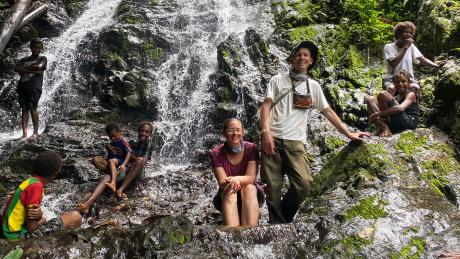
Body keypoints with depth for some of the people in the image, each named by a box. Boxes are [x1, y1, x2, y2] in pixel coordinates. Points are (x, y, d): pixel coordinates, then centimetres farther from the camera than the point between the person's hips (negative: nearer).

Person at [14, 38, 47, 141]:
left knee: (32, 108, -11)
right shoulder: (24, 59, 22)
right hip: (22, 87, 4)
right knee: (24, 110, -1)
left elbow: (39, 66, -9)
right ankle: (24, 134, -3)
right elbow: (16, 68, 5)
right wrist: (32, 70, -6)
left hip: (35, 87, -4)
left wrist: (24, 69, 3)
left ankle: (35, 132, -4)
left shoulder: (42, 58, 11)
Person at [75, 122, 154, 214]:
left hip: (138, 173, -3)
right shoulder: (131, 143, 23)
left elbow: (143, 160, -2)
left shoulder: (149, 145, 15)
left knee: (140, 160, -37)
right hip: (122, 170, 3)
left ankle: (120, 190, -39)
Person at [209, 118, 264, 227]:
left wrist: (237, 179, -39)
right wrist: (230, 183, -40)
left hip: (251, 196, 0)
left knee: (249, 188, -32)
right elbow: (222, 182, -16)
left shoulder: (251, 149, -9)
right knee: (229, 192, -33)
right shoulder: (216, 153, -9)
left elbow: (251, 178, -17)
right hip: (226, 198, 0)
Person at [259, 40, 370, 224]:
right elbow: (266, 106, 3)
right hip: (273, 138, -1)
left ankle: (283, 217, 11)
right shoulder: (278, 80, 11)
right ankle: (277, 220, 13)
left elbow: (328, 112, 18)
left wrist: (349, 134, 14)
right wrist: (266, 132, -12)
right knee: (273, 187, -4)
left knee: (303, 185, -12)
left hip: (295, 141, 2)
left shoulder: (313, 86, 17)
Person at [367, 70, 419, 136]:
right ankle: (382, 128, -14)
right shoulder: (396, 98, 24)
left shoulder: (411, 94, 4)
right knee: (371, 100, 6)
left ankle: (385, 128, -13)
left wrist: (378, 113, -21)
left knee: (383, 94, -16)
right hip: (395, 125, 7)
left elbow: (401, 108, -18)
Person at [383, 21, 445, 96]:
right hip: (391, 79, -3)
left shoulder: (411, 46, 11)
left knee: (416, 88, -28)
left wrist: (436, 65, -17)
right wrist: (405, 48, -18)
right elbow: (392, 64, -18)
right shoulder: (388, 47, -2)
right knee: (391, 88, -35)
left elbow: (422, 59, 1)